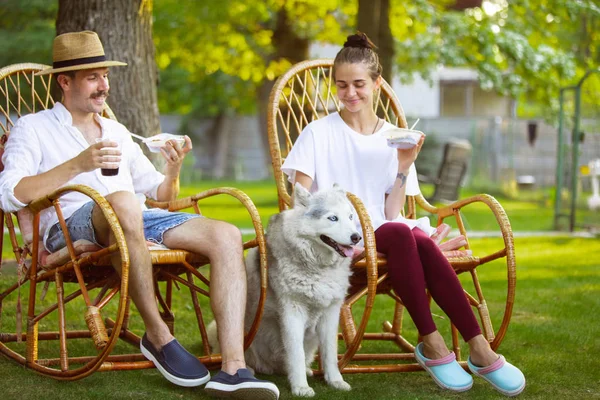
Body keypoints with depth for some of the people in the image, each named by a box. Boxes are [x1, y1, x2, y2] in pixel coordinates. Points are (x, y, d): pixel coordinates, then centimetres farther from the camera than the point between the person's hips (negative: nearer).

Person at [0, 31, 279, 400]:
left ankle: (233, 369, -33)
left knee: (226, 235, -20)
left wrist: (174, 169, 6)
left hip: (137, 222, 6)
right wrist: (78, 165, -15)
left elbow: (161, 195, 29)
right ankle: (158, 337, -29)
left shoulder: (116, 131, 30)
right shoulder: (33, 128, 12)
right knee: (123, 203, -42)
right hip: (71, 224, -6)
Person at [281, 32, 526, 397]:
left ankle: (479, 348, -35)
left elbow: (391, 213, 4)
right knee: (400, 234, -35)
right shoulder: (319, 133, 5)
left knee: (420, 239, -34)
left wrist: (403, 167, -7)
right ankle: (432, 344, -31)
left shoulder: (393, 139, 13)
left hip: (380, 231, 3)